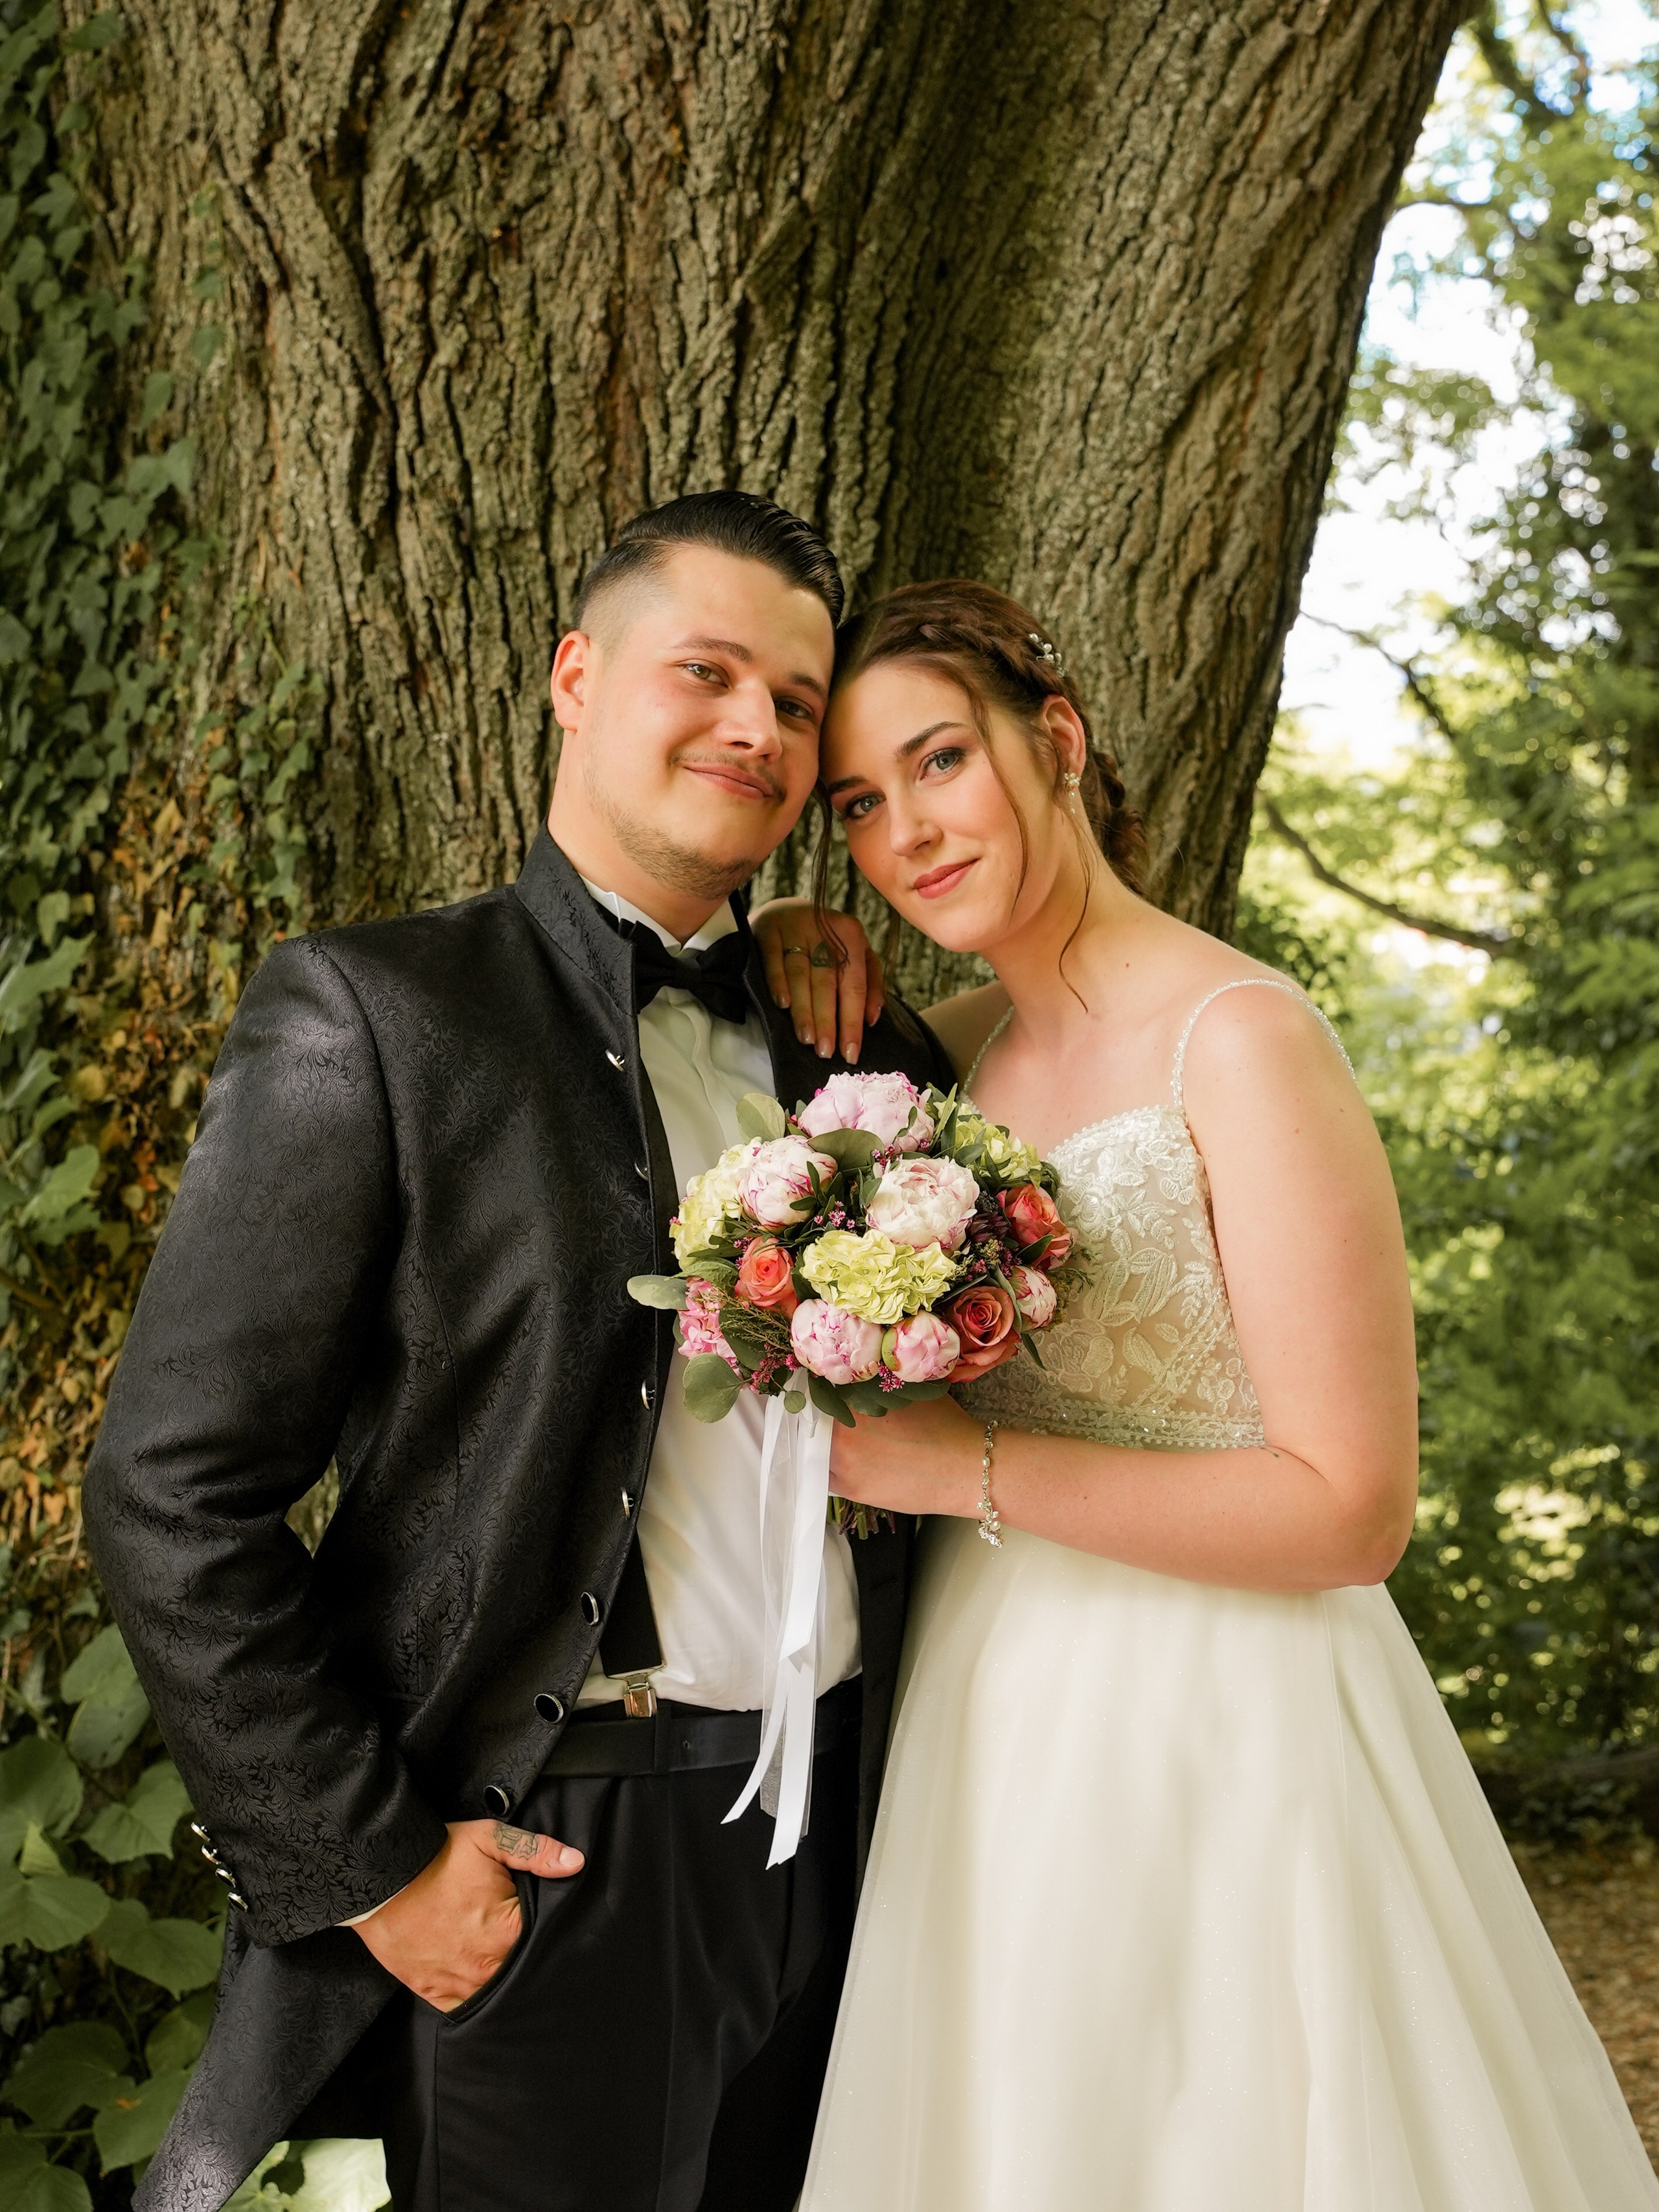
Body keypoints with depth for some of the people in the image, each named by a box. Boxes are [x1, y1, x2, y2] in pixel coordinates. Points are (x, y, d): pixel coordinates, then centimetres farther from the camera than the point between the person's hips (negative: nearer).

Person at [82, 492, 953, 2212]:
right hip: (553, 1875, -5)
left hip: (839, 1846, 6)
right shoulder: (376, 1014, -10)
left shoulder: (852, 1046, 7)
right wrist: (364, 1870, -12)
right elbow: (173, 1495, -12)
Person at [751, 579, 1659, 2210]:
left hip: (1207, 1727, -7)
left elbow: (1351, 1507, -19)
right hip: (997, 1711, 7)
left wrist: (971, 1469, -21)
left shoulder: (1240, 1039, -17)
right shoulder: (964, 1043, 5)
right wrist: (785, 950, 3)